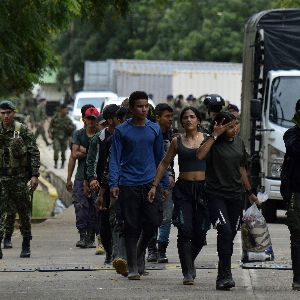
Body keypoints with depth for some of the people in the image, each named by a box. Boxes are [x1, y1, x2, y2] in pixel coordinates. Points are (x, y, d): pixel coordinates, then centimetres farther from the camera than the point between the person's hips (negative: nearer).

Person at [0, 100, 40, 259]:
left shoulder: (23, 131, -3)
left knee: (23, 211, 7)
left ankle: (26, 246, 18)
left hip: (20, 177, -2)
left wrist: (35, 175, -11)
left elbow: (34, 153, -4)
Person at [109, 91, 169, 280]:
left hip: (150, 183, 2)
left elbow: (160, 157, 15)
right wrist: (114, 184, -11)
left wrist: (165, 184, 13)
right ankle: (133, 268, 5)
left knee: (154, 221, -7)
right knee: (131, 227, -1)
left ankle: (140, 252, 21)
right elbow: (115, 158, -1)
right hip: (128, 185, -2)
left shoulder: (155, 129, 9)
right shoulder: (122, 131, 0)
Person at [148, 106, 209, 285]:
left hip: (203, 188, 0)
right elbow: (164, 164, 15)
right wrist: (154, 185, 9)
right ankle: (188, 272, -9)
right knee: (185, 231, -11)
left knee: (200, 233, 2)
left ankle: (189, 261, 30)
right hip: (183, 189, 0)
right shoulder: (177, 141, 7)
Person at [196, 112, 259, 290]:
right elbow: (200, 155, -27)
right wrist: (215, 135, -21)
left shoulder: (239, 142, 12)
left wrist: (250, 192, 26)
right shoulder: (213, 143, -5)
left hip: (236, 196, 6)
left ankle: (222, 278, 13)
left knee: (230, 236, 6)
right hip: (216, 195, -6)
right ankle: (226, 275, -22)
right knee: (225, 231, -21)